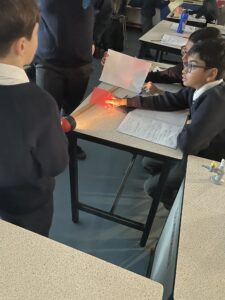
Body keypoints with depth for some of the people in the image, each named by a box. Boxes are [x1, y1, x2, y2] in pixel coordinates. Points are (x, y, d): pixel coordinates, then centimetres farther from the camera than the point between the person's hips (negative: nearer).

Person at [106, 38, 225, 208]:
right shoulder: (201, 87, -9)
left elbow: (188, 143, -42)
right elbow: (171, 101, 0)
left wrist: (186, 127, -16)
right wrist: (126, 101, -1)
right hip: (197, 149, 8)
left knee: (154, 186, 3)